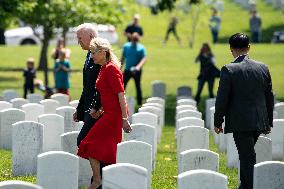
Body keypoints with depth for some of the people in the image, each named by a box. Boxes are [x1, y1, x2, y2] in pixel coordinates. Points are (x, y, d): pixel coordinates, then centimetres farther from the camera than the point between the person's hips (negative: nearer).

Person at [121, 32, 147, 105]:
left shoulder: (141, 48, -7)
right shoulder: (126, 46, 2)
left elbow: (143, 59, -17)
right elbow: (123, 58, 11)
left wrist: (138, 67, -33)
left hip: (136, 71, -2)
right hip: (127, 70, 3)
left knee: (138, 86, 5)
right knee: (123, 85, 0)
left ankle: (139, 102, 13)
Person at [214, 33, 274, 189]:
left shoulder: (228, 70, -12)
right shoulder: (263, 68, 3)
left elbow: (222, 99, -11)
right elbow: (269, 97, 10)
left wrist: (217, 122, 0)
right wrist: (268, 122, 19)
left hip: (240, 123, -6)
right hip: (259, 122, 6)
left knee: (248, 159, -3)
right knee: (247, 156, 22)